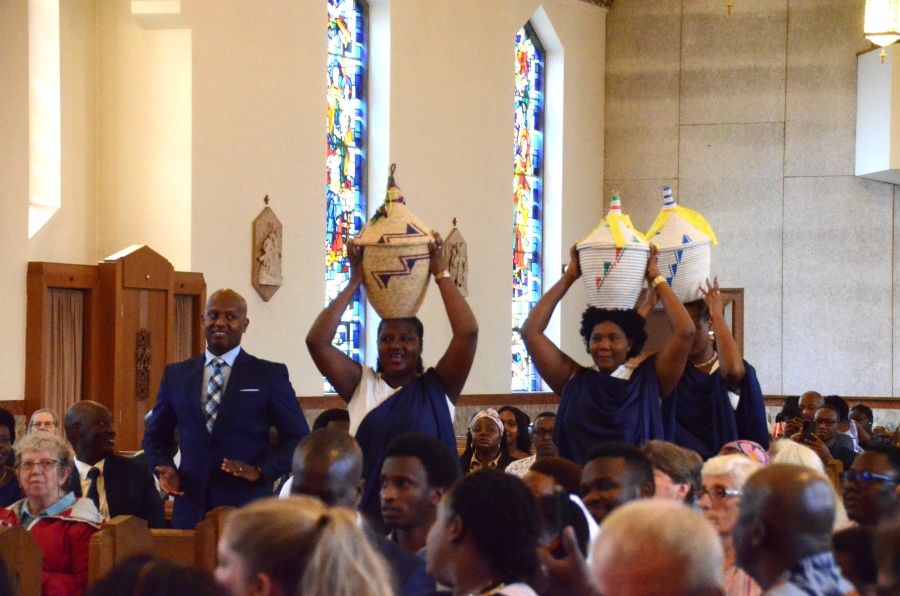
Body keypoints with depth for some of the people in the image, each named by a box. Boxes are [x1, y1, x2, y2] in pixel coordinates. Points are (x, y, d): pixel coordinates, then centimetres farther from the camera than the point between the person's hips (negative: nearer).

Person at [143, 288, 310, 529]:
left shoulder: (269, 375, 1)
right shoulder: (176, 374, 11)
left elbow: (298, 438, 1)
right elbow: (156, 436, 18)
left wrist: (260, 470, -13)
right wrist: (165, 468, -2)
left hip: (247, 510, -3)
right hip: (191, 510, 3)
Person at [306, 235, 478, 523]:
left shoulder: (438, 387, 4)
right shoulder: (362, 385, 7)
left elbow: (468, 332, -9)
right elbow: (317, 341, -3)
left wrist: (441, 273, -3)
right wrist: (354, 282, -1)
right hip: (366, 515, 1)